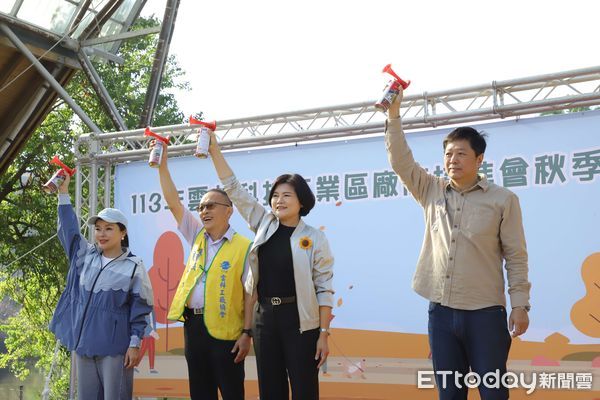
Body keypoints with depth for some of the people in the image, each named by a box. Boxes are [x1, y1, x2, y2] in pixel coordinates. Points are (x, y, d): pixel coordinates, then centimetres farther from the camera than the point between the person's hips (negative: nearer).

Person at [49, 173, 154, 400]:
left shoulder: (134, 267, -6)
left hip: (114, 347, -5)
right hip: (83, 342, 6)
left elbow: (140, 309, -6)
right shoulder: (86, 256, 10)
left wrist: (135, 344, -11)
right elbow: (69, 229, 13)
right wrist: (63, 193, 8)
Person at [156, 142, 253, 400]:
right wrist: (162, 165, 2)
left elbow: (250, 293, -7)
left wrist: (247, 333, -12)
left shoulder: (244, 246, -5)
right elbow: (173, 203, 9)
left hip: (225, 329, -6)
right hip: (193, 324, 6)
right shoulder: (197, 237, 12)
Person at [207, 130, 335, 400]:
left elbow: (324, 288, -4)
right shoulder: (264, 224, 8)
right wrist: (214, 149, 0)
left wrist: (324, 334, -9)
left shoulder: (314, 238, -3)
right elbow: (233, 189, 7)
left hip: (299, 319, -4)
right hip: (264, 316, 4)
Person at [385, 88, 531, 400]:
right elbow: (401, 162, 1)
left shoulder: (503, 199, -2)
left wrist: (520, 304, -7)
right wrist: (393, 115, -8)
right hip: (441, 312, 3)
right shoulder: (432, 192, 8)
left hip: (485, 312, -3)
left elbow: (516, 256, -2)